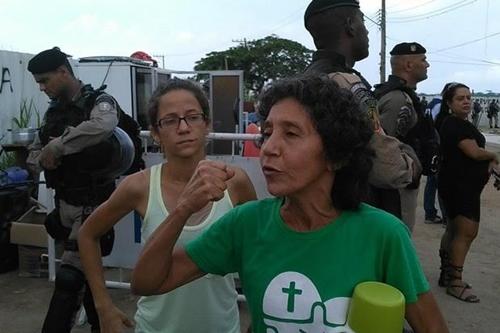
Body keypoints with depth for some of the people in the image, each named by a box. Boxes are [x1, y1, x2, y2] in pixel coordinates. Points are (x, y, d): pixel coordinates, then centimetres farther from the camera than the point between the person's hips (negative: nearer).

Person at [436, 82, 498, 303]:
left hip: (462, 185, 11)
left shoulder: (460, 123, 17)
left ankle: (447, 273, 25)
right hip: (459, 186, -11)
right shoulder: (454, 124, -16)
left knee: (454, 230, 15)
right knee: (467, 232, -11)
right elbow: (474, 152, -21)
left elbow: (473, 150, 18)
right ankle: (455, 282, -6)